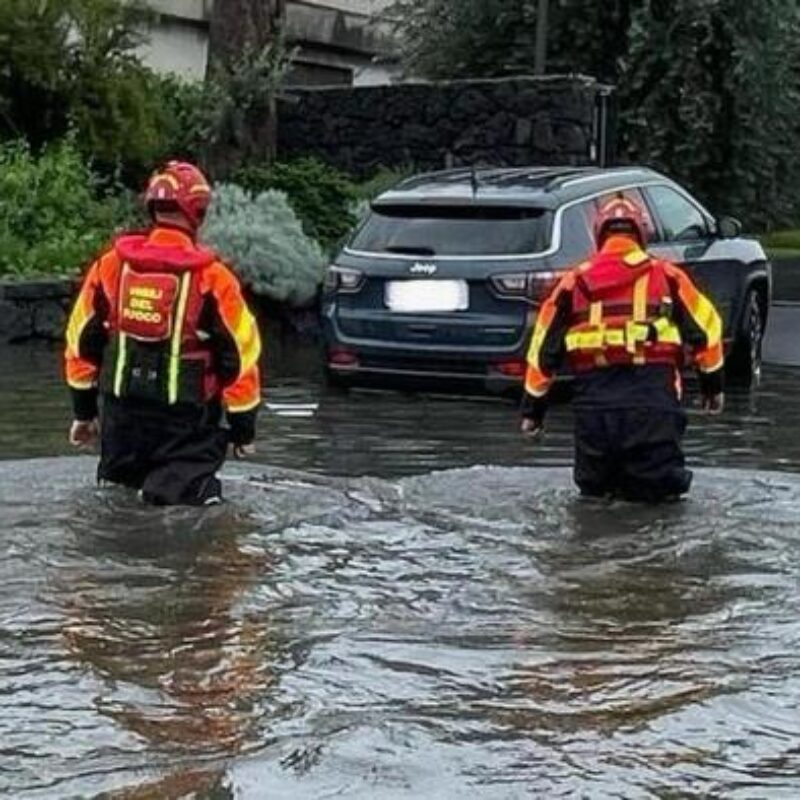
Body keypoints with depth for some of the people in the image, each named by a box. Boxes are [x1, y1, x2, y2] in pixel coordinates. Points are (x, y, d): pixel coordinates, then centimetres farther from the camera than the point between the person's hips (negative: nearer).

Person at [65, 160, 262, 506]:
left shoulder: (111, 265, 0)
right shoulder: (211, 278, -10)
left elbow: (82, 341, 8)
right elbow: (240, 357, -5)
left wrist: (83, 411, 20)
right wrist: (243, 428, 8)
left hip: (120, 412, 3)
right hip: (184, 422, -3)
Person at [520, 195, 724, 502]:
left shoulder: (574, 281, 15)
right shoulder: (666, 276, 12)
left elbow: (544, 349, 16)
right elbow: (705, 328, 12)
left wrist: (533, 407, 25)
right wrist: (712, 384, 25)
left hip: (594, 397, 2)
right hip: (653, 394, -1)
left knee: (594, 486, 19)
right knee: (658, 487, 9)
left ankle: (598, 484, -6)